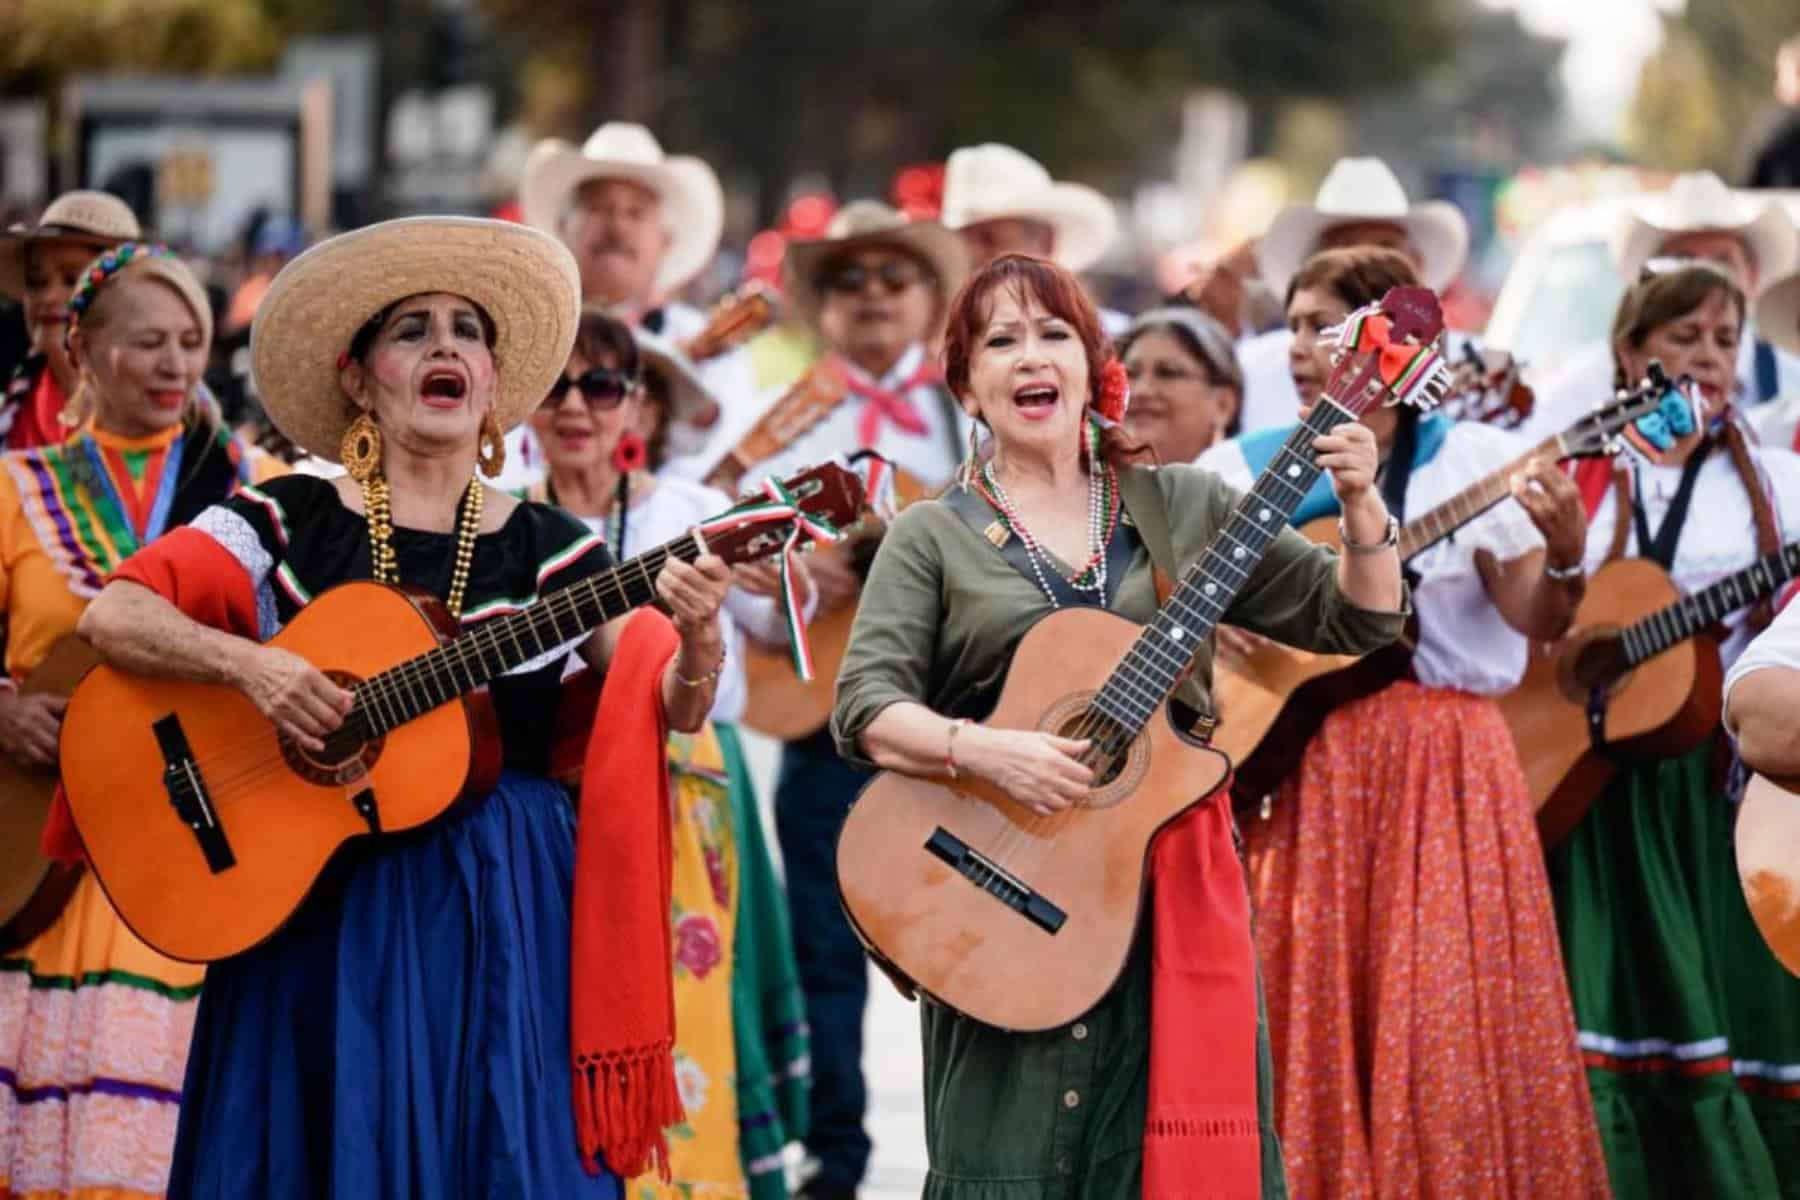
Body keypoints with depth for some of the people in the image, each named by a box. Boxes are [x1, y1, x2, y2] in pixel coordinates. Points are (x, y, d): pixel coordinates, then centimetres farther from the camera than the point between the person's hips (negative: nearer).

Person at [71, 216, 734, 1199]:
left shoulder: (551, 550, 5)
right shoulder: (288, 524, 2)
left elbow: (672, 710, -4)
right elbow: (112, 617, -6)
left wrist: (696, 637, -25)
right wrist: (248, 662, -22)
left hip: (506, 913, 1)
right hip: (315, 899, -1)